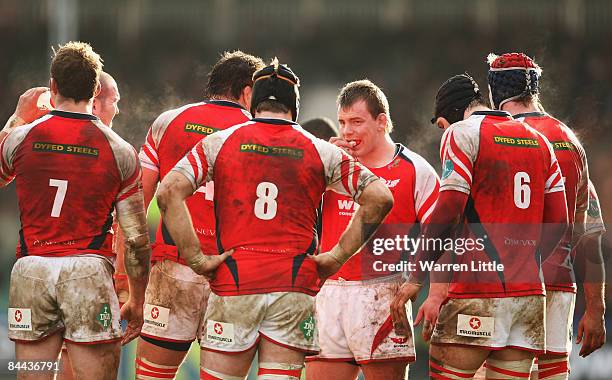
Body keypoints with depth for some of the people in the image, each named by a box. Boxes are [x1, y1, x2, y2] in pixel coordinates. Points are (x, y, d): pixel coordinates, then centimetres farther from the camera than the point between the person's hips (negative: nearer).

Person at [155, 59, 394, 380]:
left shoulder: (220, 142, 5)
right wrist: (337, 257, 6)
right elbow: (379, 199, 3)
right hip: (295, 287, 1)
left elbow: (170, 192, -7)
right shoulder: (320, 151, 7)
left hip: (234, 284, -1)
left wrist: (195, 257, -3)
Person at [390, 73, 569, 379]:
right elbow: (558, 223, 15)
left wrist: (415, 278, -6)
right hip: (530, 291, 7)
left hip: (479, 293, -7)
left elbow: (448, 211, -10)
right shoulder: (539, 141, 19)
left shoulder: (461, 133, -1)